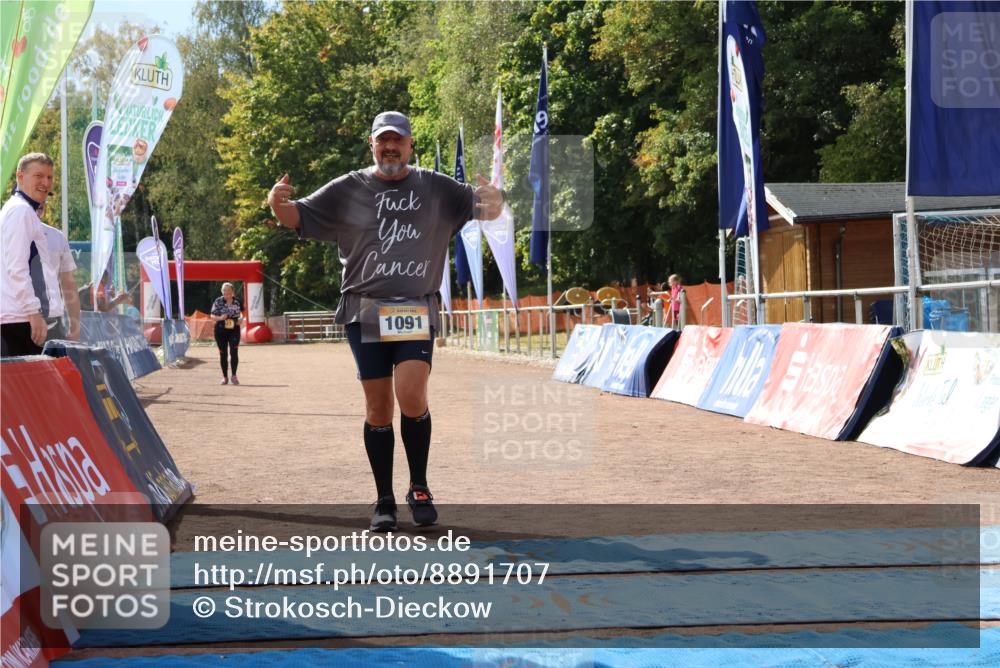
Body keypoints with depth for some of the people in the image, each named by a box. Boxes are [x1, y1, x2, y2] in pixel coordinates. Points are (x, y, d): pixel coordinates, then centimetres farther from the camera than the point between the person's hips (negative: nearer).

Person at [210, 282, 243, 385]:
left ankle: (234, 375, -1)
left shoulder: (237, 302, 4)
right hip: (221, 330, 0)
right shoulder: (218, 302, -2)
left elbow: (241, 313, 17)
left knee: (234, 352, -11)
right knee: (222, 354, 6)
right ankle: (225, 377, 15)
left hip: (234, 330, 0)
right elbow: (212, 316, 0)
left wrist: (240, 319, -5)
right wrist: (220, 318, -20)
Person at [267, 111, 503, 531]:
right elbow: (299, 217, 6)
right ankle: (384, 501, 13)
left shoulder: (436, 189, 8)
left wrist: (493, 201, -20)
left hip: (415, 311, -1)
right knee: (378, 407, 2)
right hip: (364, 311, 1)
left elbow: (487, 209, 6)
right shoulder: (348, 190, 8)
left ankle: (419, 488, 3)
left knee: (411, 396, -17)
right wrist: (278, 205, -18)